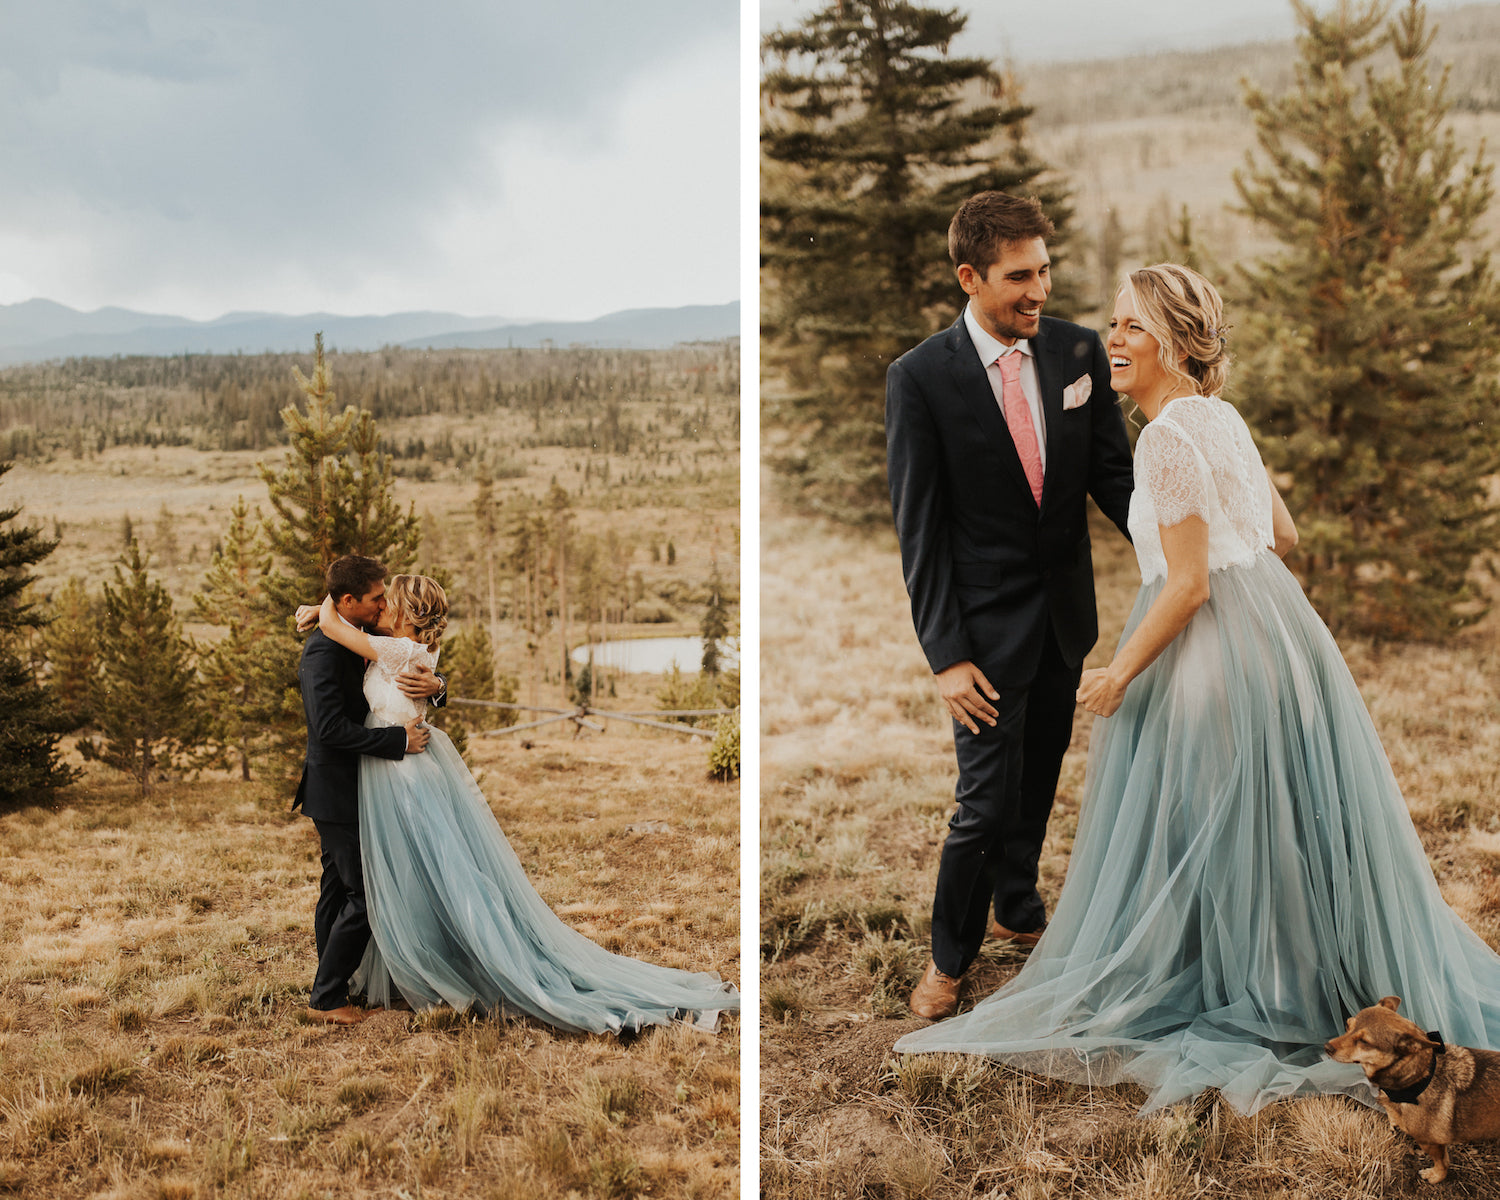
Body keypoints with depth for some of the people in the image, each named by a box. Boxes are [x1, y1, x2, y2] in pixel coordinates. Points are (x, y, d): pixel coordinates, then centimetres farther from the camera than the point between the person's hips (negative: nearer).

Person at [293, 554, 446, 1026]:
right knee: (365, 896, -7)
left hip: (348, 788, 10)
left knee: (338, 890, 17)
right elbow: (331, 729, -27)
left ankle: (333, 989, 28)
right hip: (338, 791, -10)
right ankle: (325, 999, 1)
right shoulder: (324, 651, -20)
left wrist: (434, 684, -14)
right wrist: (400, 740, -26)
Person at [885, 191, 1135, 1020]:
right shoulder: (920, 378, -14)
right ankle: (950, 953, 22)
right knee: (988, 802, -1)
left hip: (1065, 613, 5)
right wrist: (946, 655, -17)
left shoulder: (1078, 352, -3)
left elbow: (1113, 475, 2)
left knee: (1039, 778, 20)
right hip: (987, 624, -5)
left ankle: (1016, 907, 45)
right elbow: (919, 527, -13)